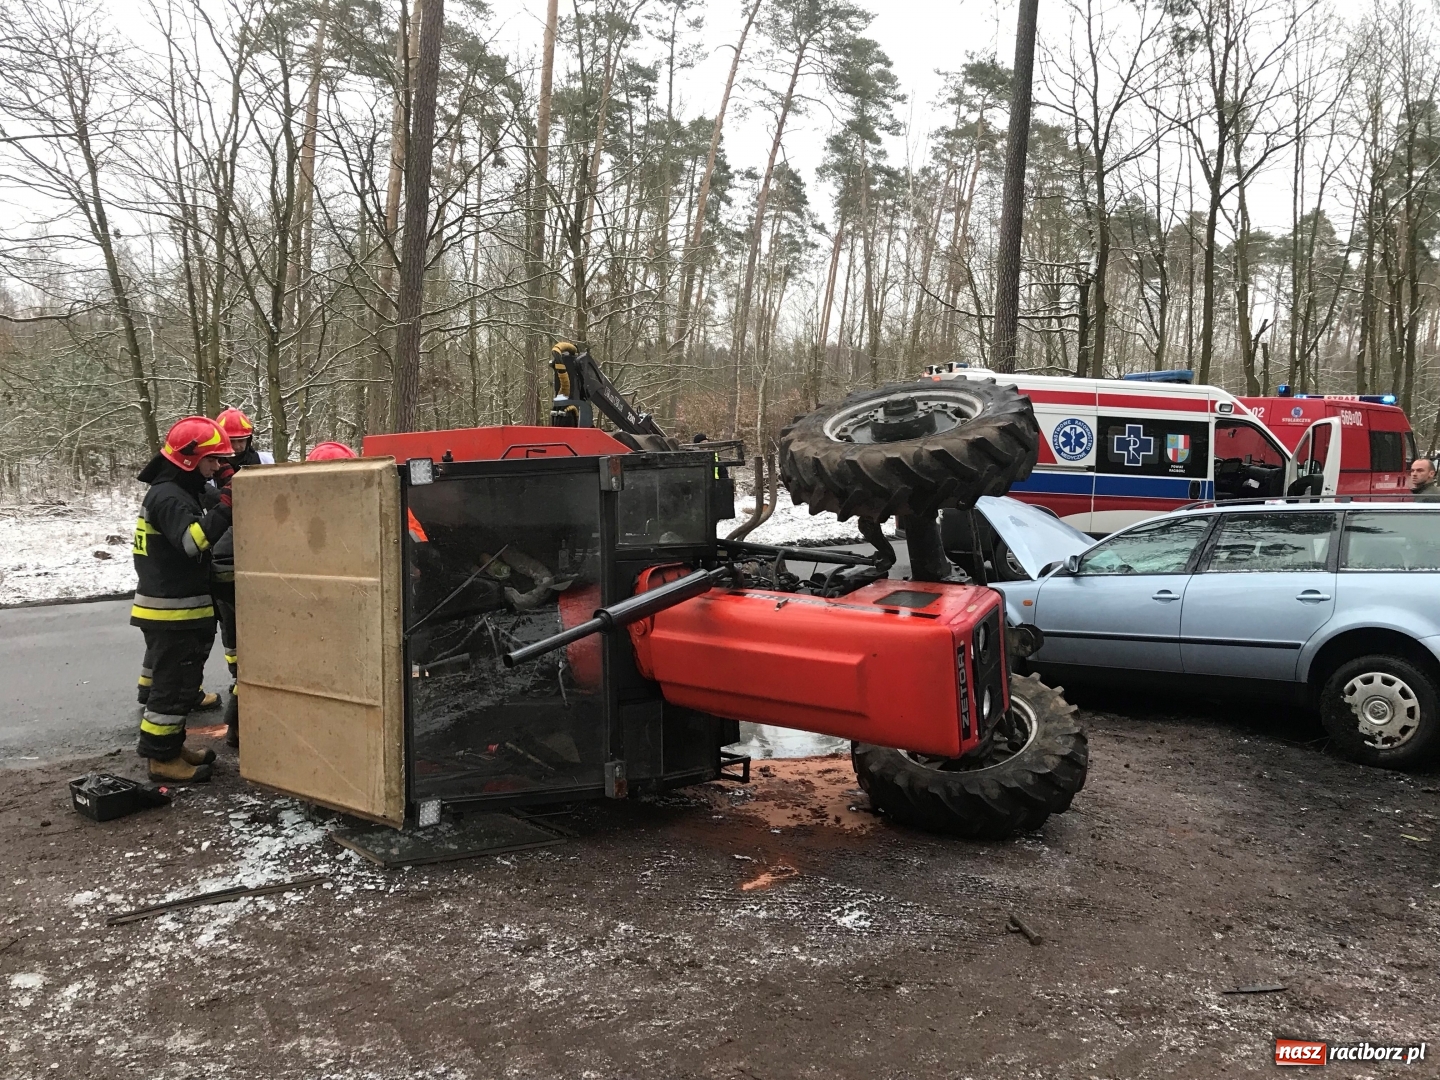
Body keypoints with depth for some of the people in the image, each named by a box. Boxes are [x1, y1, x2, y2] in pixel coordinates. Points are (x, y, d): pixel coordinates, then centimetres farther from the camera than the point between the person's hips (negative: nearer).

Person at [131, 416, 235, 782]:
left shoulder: (177, 492, 16)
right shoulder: (168, 497, -18)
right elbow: (192, 541, -33)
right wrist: (225, 507, -35)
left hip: (177, 609, 11)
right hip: (171, 612, -11)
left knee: (180, 681, 17)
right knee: (174, 684, -4)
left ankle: (171, 745, 27)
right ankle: (161, 757, 4)